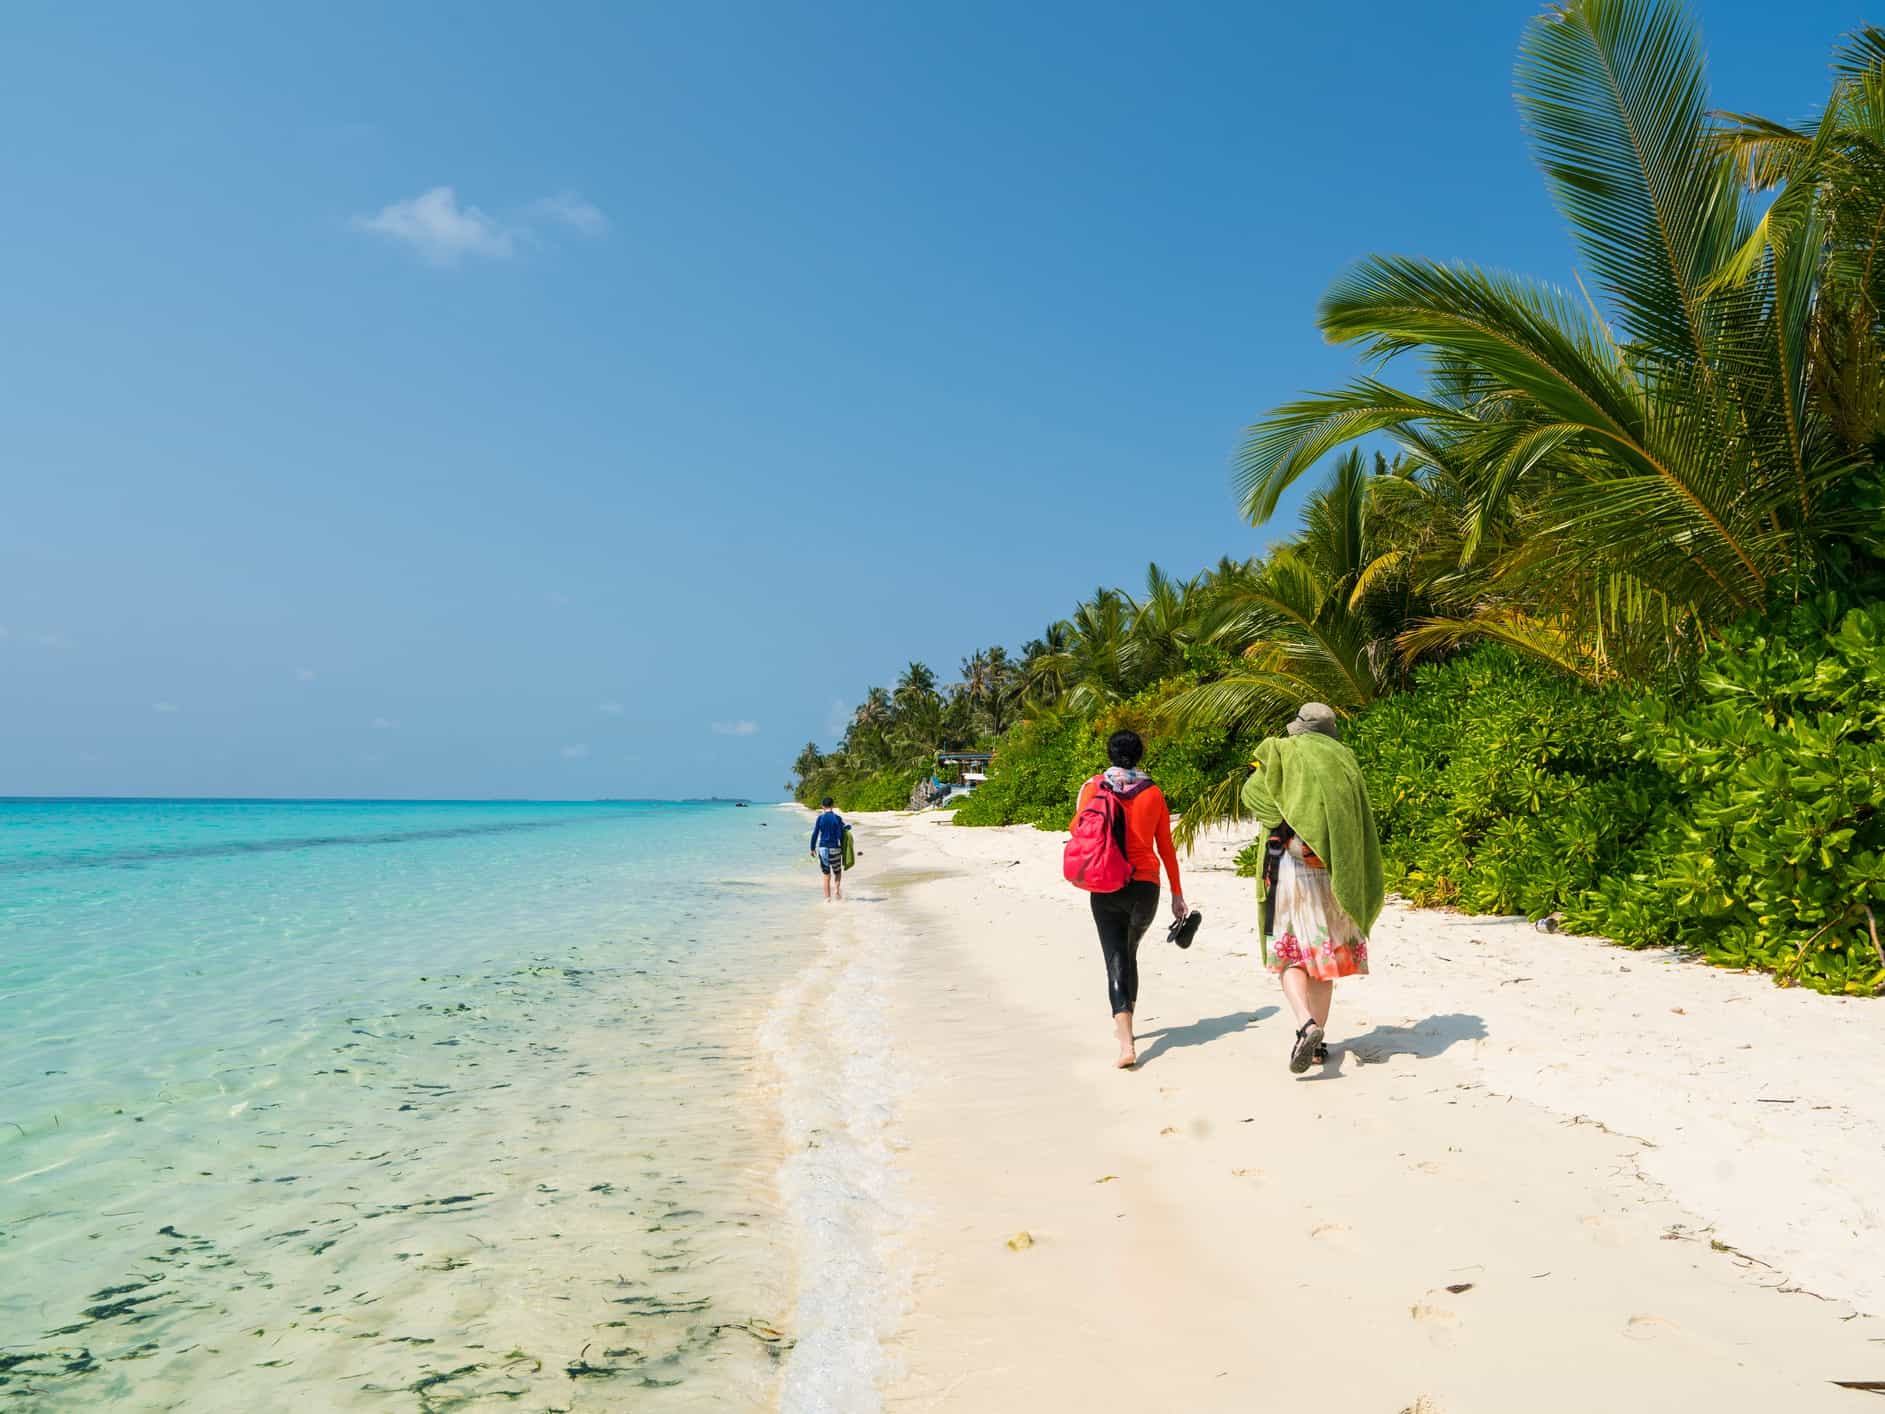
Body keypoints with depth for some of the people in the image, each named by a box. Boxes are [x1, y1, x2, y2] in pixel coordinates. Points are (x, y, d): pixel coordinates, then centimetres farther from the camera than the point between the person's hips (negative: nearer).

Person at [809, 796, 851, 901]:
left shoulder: (820, 818, -3)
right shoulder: (838, 818, -4)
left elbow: (815, 834, -3)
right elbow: (840, 835, -7)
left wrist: (812, 848, 6)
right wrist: (843, 848, 6)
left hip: (822, 848, 1)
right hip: (834, 848, -1)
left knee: (826, 875, 9)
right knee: (837, 872, 18)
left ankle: (827, 897, 5)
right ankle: (837, 888, -7)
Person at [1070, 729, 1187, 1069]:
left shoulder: (1093, 787, -1)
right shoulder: (1153, 793, 4)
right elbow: (1166, 848, 7)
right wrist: (1177, 893, 14)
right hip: (1146, 885, 2)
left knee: (1116, 960, -3)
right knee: (1130, 953, 23)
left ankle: (1126, 1043, -18)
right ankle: (1124, 1024, 37)